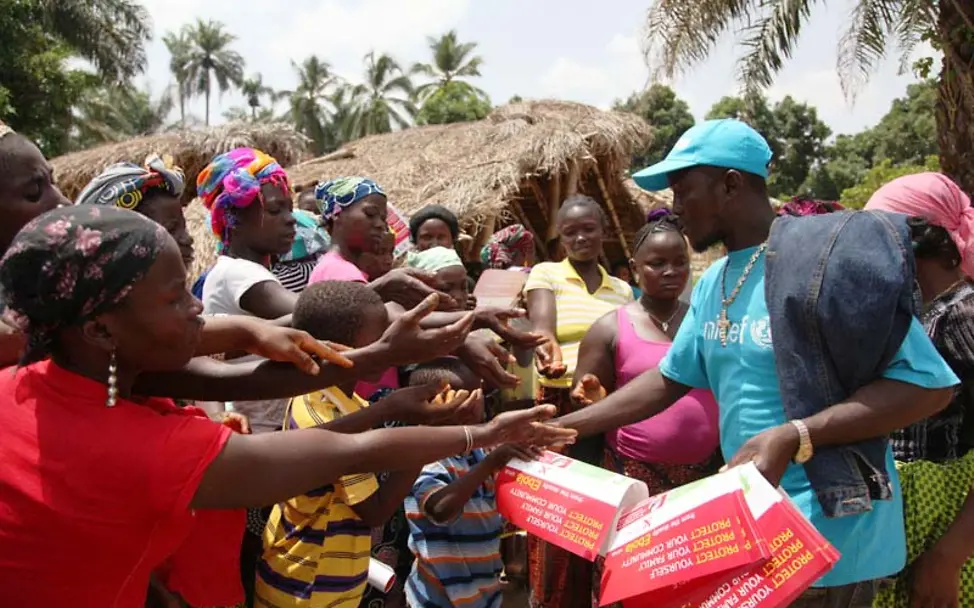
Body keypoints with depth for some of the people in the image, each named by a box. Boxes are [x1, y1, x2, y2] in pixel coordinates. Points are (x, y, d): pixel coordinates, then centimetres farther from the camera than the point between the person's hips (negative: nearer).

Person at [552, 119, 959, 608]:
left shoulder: (824, 257, -17)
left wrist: (792, 438, -28)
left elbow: (927, 384, -19)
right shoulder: (712, 284, 7)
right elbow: (667, 380, 15)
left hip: (828, 537, -7)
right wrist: (560, 428, 9)